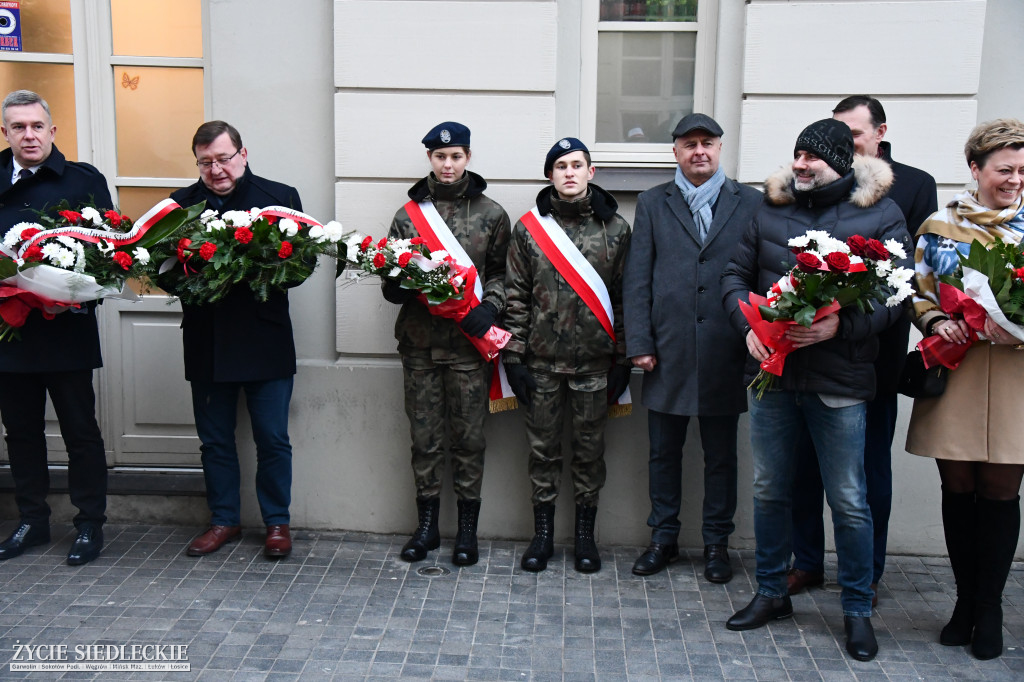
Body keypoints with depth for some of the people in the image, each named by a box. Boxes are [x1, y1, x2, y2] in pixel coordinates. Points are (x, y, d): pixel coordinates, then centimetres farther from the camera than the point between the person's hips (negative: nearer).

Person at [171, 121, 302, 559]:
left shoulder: (280, 197, 1)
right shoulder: (182, 203, 8)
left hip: (264, 339, -2)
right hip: (206, 340, 3)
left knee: (272, 438, 4)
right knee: (214, 438, 13)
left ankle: (277, 522, 20)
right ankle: (223, 520, 28)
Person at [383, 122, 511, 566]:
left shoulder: (491, 214, 6)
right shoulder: (409, 214, 8)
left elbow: (500, 272, 8)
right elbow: (391, 277, 10)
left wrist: (489, 307, -10)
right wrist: (398, 286, -13)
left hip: (469, 344, -1)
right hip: (419, 344, 1)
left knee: (469, 438, 4)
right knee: (424, 437, 8)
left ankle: (467, 528, 18)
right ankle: (427, 524, 21)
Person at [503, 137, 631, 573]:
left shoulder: (615, 228, 3)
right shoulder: (529, 228, 3)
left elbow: (624, 296, 4)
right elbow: (516, 296, 3)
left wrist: (622, 360, 0)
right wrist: (514, 357, -2)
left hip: (595, 361, 0)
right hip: (542, 360, 0)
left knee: (590, 448, 9)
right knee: (543, 447, 9)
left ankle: (585, 534, 23)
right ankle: (543, 533, 22)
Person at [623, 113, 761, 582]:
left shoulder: (750, 203, 6)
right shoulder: (653, 204, 9)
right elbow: (636, 279, 4)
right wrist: (639, 343, -4)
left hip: (726, 353, -1)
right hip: (668, 352, 1)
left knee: (721, 455, 9)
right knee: (664, 452, 10)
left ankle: (716, 543, 23)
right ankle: (664, 538, 25)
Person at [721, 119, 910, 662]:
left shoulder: (880, 215, -1)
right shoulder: (769, 211, 8)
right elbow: (736, 274, 11)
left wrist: (842, 325, -20)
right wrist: (748, 325, -7)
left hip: (839, 378, -3)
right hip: (772, 370, 4)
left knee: (849, 501, 4)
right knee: (770, 490, 13)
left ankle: (857, 611, 22)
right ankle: (771, 594, 30)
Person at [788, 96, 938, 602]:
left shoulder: (915, 185, 2)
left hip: (874, 350, -1)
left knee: (870, 466, 9)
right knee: (805, 462, 9)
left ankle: (866, 574, 23)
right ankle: (807, 561, 25)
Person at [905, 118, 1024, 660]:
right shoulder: (938, 227, 7)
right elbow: (919, 294, 9)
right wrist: (937, 323, -11)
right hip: (952, 368, 1)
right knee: (957, 486, 6)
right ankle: (965, 600, 21)